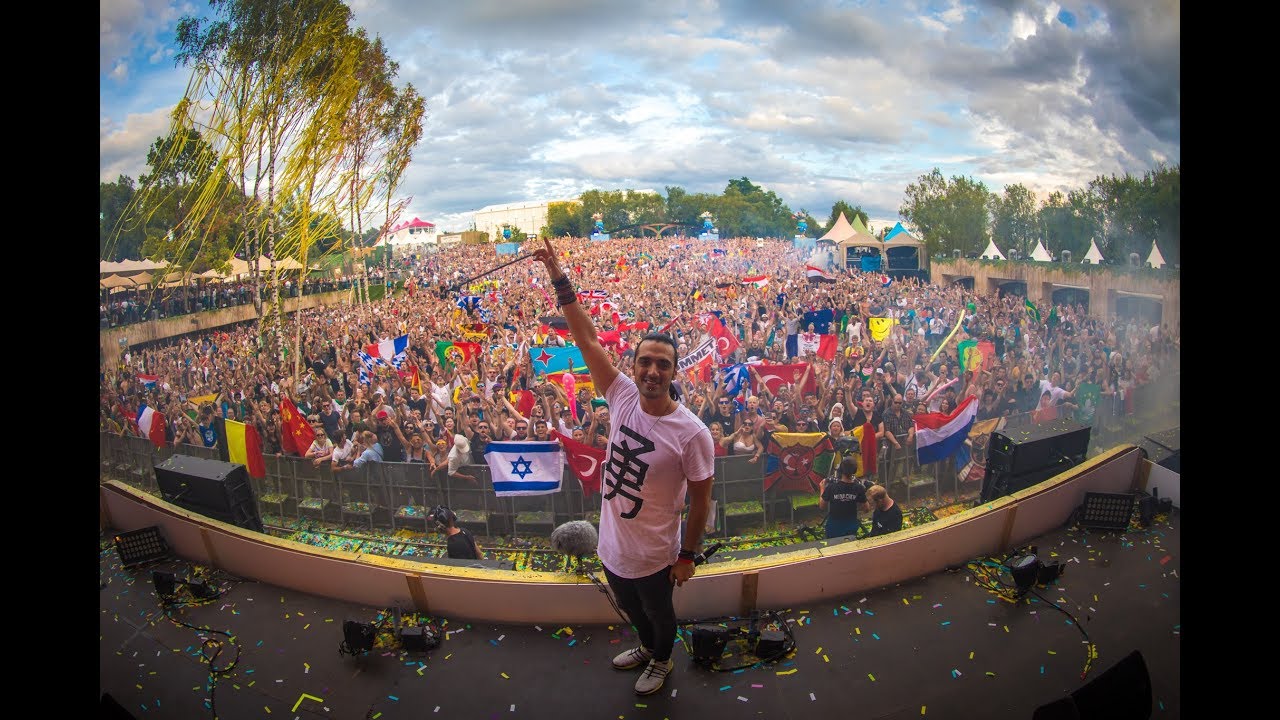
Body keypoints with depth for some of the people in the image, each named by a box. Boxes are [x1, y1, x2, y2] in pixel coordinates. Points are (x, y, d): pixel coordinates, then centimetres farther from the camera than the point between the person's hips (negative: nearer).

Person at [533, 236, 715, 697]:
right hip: (612, 549, 5)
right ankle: (647, 648, 61)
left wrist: (688, 556, -9)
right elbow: (587, 338, -16)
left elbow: (700, 499, -16)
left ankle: (662, 662, 55)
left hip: (653, 557, -5)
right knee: (632, 609, 31)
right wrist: (559, 279, -19)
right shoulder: (623, 397, -15)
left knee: (659, 614, 25)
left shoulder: (692, 433, -26)